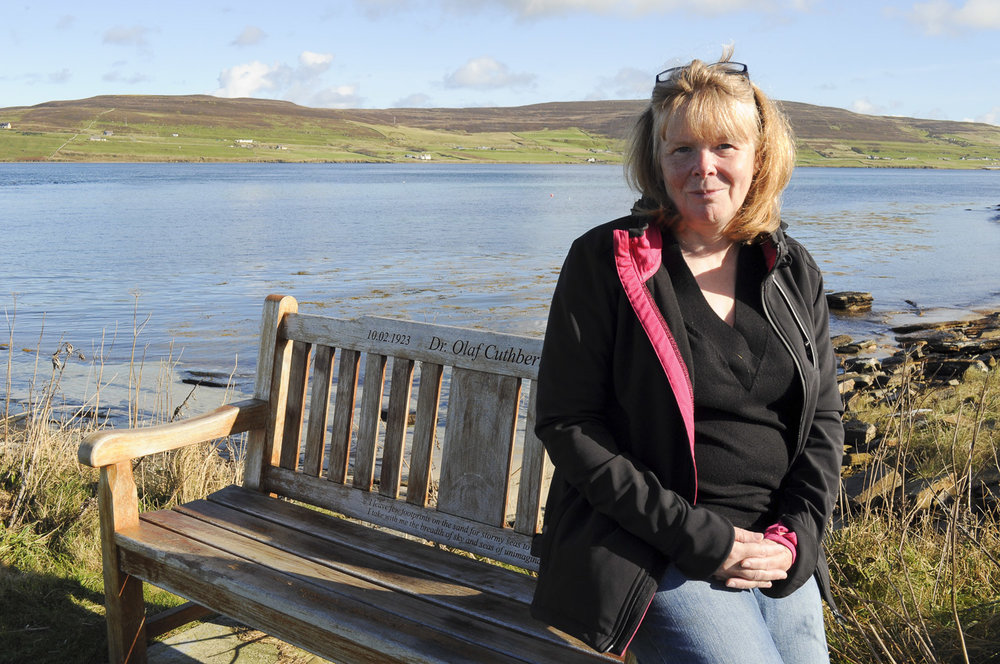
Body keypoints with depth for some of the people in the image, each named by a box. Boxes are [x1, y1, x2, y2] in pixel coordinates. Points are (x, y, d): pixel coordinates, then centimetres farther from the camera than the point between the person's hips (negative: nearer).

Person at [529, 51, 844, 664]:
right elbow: (568, 424, -12)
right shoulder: (606, 262, -8)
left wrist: (796, 534, -5)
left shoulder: (794, 272, 6)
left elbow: (824, 417, 11)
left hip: (782, 559, 5)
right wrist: (699, 537, -15)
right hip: (654, 556, -5)